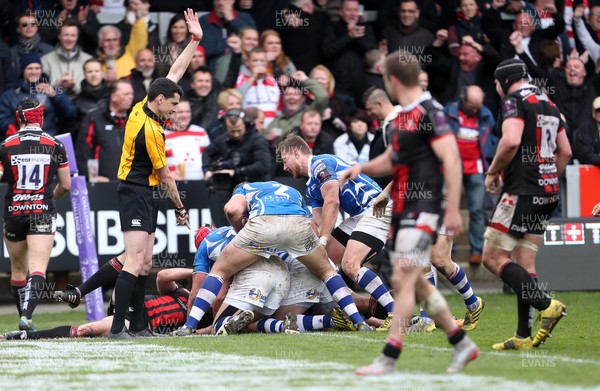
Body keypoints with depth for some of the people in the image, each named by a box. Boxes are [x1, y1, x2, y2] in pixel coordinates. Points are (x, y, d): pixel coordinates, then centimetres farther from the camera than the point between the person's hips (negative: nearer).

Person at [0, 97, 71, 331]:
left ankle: (24, 318, 24)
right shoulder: (54, 145, 2)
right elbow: (66, 185, 9)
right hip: (43, 214, -1)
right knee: (38, 269, -10)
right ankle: (27, 315, -30)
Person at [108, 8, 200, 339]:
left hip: (145, 195, 10)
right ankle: (117, 327, -23)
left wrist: (195, 39, 10)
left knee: (144, 264, 9)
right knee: (135, 262, -17)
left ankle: (137, 326, 10)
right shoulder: (150, 130, -21)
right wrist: (180, 208, 1)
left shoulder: (144, 106, 2)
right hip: (137, 195, -10)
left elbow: (176, 71, 13)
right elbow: (165, 176, -10)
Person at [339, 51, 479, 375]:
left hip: (421, 210, -10)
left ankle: (388, 360, -10)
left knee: (403, 281, -11)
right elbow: (393, 159, 27)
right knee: (416, 284, 13)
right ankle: (462, 344, 22)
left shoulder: (429, 112, -14)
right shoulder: (403, 115, 15)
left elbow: (451, 160, -19)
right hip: (402, 210, 10)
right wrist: (362, 168, 9)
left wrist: (453, 210, -23)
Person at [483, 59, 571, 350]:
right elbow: (565, 152, 22)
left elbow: (511, 141, -24)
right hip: (547, 194, 9)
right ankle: (524, 336, 3)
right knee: (524, 265, 8)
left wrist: (493, 172, -10)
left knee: (493, 258, -6)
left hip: (522, 192, -9)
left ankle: (546, 305, -18)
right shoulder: (548, 104, 18)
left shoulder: (514, 101, -7)